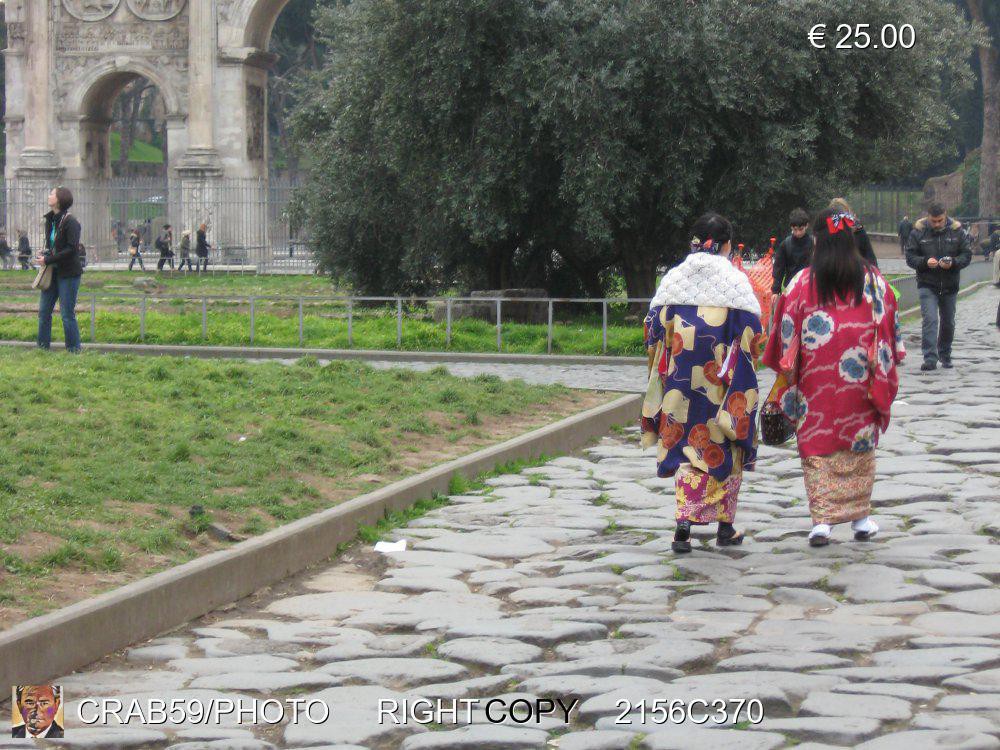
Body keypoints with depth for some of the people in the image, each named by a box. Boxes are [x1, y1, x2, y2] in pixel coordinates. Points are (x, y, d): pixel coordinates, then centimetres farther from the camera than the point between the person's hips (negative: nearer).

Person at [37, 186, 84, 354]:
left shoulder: (70, 222, -15)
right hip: (53, 272, 8)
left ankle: (74, 349, 7)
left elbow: (72, 249, -21)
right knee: (44, 311, 9)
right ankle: (42, 346, 19)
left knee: (67, 314, -3)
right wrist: (44, 255, 1)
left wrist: (48, 260, -20)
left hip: (68, 273, -8)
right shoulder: (50, 220, 10)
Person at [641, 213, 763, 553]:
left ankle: (684, 524, -9)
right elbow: (751, 331, -7)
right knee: (725, 449, 11)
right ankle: (725, 526, 18)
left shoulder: (673, 278, 3)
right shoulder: (735, 280, -6)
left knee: (687, 448, 6)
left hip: (681, 381, 2)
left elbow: (653, 327, 5)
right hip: (723, 382, -2)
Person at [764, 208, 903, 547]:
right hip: (859, 379, 2)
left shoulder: (803, 282, -4)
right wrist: (884, 371, 14)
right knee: (859, 444, 13)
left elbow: (787, 333, -2)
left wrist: (789, 374, 7)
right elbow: (888, 322, 5)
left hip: (816, 381, -2)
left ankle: (822, 520, -5)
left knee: (817, 445, 3)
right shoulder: (872, 279, 0)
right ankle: (861, 518, 19)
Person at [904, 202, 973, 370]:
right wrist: (925, 262, -22)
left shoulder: (957, 231, -1)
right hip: (927, 285, -2)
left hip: (950, 285, 2)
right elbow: (910, 257, -3)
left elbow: (967, 255, 0)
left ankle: (945, 355, 33)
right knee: (930, 320, -16)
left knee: (948, 322, 14)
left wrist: (953, 263, -20)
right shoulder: (918, 232, -4)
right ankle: (930, 358, -20)